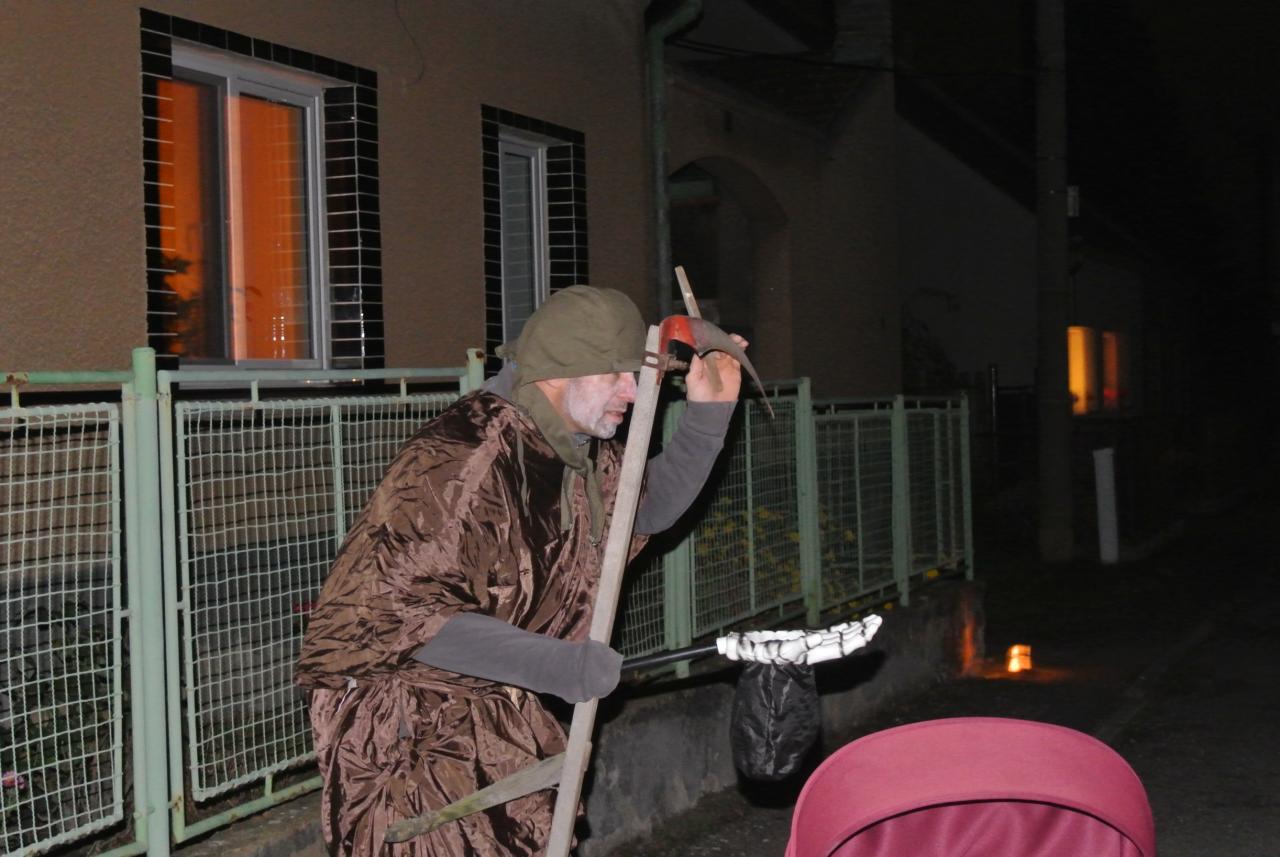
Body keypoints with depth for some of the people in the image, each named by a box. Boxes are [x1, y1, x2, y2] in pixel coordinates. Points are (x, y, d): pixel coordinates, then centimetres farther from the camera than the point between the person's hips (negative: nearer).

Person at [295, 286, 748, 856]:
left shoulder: (585, 457, 4)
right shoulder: (463, 454, -25)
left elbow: (651, 505, 24)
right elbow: (400, 610, -29)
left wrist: (708, 416, 7)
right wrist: (558, 665, -28)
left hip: (497, 713, 8)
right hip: (407, 726, -8)